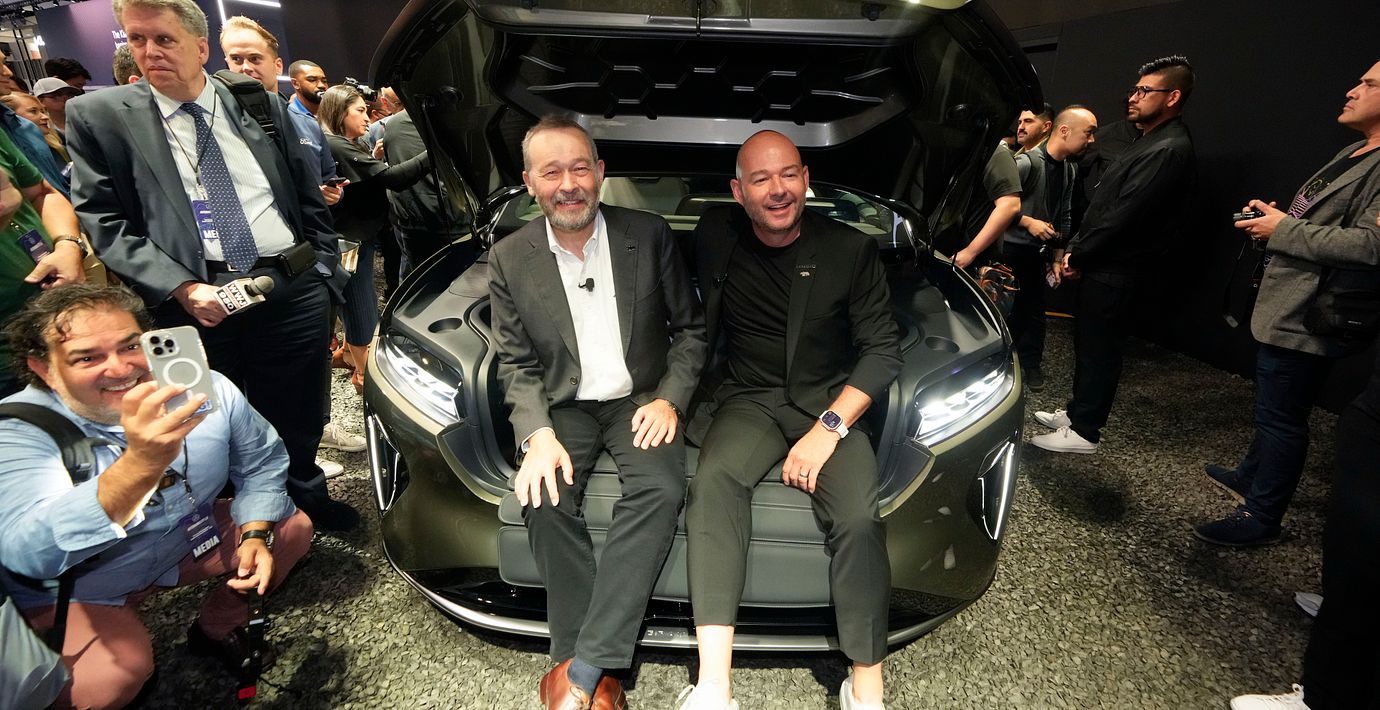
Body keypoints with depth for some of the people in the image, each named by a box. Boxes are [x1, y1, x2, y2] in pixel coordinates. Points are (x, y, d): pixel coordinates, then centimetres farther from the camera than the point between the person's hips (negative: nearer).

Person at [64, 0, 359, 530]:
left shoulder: (263, 106, 11)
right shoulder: (99, 117, 5)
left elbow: (309, 199, 14)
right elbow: (102, 224, -1)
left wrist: (322, 268, 6)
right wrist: (182, 289, -14)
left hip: (293, 288, 2)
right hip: (194, 302, -1)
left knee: (298, 418, 15)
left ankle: (305, 497, 40)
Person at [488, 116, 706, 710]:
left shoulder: (649, 236, -2)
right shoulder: (510, 259, 0)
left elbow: (690, 327, 4)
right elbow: (516, 364, 1)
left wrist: (670, 399, -10)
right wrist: (538, 433, -16)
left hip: (641, 399, 0)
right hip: (563, 405, 1)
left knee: (661, 489, -29)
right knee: (544, 498, -27)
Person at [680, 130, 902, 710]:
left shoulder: (852, 250, -3)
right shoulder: (715, 238, 2)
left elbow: (883, 351, -4)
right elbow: (695, 325, 15)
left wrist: (829, 427, -16)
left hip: (832, 401, -1)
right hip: (750, 399, 1)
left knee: (859, 520, -28)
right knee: (713, 482, -31)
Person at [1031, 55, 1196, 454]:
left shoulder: (1170, 150, -17)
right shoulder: (1151, 141, 17)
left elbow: (1122, 216, -22)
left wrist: (1077, 257, -13)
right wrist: (1076, 249, 7)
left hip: (1114, 273, -10)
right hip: (1101, 266, 10)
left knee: (1099, 350, -1)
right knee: (1089, 344, 17)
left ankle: (1084, 432, 9)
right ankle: (1078, 412, 30)